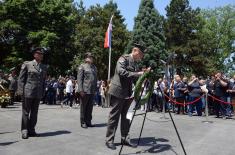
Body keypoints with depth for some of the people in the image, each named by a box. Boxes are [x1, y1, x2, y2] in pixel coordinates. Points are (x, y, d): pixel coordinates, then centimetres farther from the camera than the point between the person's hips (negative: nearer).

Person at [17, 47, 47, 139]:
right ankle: (24, 131, 12)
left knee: (34, 112, 9)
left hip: (38, 94, 4)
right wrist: (21, 91, -8)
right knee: (26, 112, 3)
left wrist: (42, 93, 8)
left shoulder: (44, 67, 12)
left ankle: (31, 130, 19)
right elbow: (21, 79, -1)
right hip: (28, 92, -4)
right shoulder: (27, 64, 0)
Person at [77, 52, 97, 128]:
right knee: (83, 107, 3)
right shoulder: (82, 66, 0)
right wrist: (81, 90, -14)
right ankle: (83, 122, 13)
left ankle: (88, 121, 20)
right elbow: (79, 79, -7)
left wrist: (95, 89, 14)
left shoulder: (94, 67, 17)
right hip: (85, 90, -5)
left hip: (92, 91, 6)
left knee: (90, 107, 10)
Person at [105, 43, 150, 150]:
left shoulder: (135, 63, 14)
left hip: (128, 93, 8)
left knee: (126, 116, 10)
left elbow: (134, 79, 15)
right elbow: (122, 72, -26)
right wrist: (138, 74, -27)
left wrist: (144, 73, 0)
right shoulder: (123, 59, -9)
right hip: (118, 92, -8)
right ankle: (109, 140, 9)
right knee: (114, 117, -1)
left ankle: (124, 138, 21)